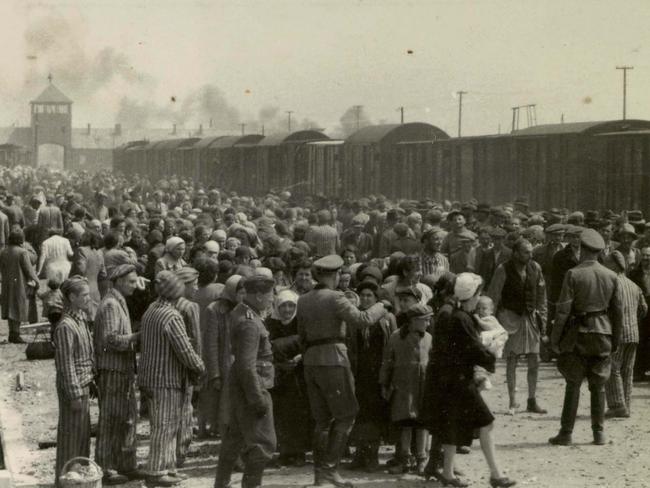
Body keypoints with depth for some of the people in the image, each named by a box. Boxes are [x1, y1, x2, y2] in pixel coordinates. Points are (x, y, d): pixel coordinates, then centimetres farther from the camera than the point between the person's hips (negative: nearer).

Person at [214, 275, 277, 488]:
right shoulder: (250, 323, -22)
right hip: (252, 386, -11)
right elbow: (247, 366, -26)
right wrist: (258, 399, -24)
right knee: (263, 443, -5)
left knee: (236, 437, 20)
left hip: (240, 387, 11)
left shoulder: (240, 311, 8)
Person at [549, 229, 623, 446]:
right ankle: (599, 433, 11)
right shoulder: (611, 276, 2)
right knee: (599, 386, 10)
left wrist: (555, 337, -4)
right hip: (603, 333, 3)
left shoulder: (573, 274, -10)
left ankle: (566, 433, 3)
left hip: (579, 333, -3)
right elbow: (617, 311, 7)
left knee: (573, 385, 3)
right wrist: (616, 338, 16)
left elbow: (563, 309, -12)